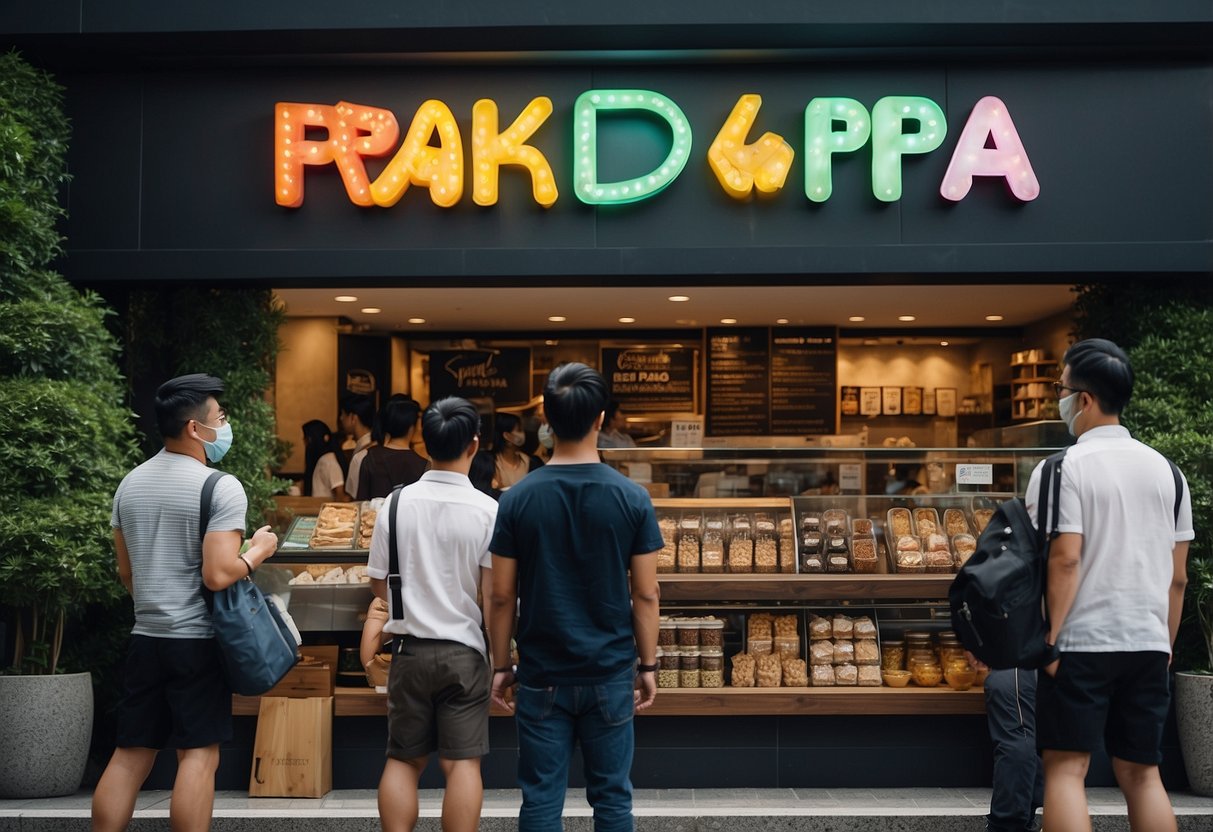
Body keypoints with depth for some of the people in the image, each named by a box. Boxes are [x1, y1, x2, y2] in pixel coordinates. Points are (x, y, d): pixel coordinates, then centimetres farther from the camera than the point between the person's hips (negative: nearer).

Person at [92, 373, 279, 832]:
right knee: (198, 754, 0)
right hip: (198, 640, -7)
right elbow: (218, 576, -20)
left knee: (130, 754, 11)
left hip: (144, 637, 7)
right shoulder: (221, 487, -14)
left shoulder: (130, 484, 9)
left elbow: (125, 571, 16)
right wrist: (258, 551, -3)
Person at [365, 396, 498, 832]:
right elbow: (494, 594, -11)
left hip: (409, 649, 2)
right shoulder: (487, 511, -11)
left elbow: (378, 584, 3)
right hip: (464, 652, -2)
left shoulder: (396, 503, -4)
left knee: (403, 760, 13)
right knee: (462, 762, 4)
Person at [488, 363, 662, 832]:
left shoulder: (518, 500, -5)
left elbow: (502, 596, -3)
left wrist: (501, 666, 8)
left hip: (542, 675, 0)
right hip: (610, 673, 0)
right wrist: (648, 664, 7)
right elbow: (645, 595, -3)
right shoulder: (632, 499, -6)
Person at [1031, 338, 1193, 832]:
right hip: (1148, 644, 6)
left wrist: (1051, 638, -11)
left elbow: (1065, 559, -17)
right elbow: (1178, 575, 10)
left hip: (1082, 643, -5)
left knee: (1067, 768, 0)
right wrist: (1165, 644, 18)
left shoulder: (1062, 468, -9)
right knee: (1142, 773, 11)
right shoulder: (1165, 469, 9)